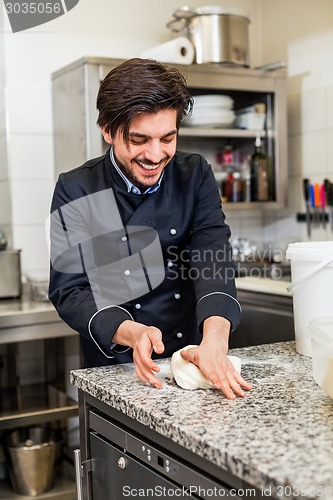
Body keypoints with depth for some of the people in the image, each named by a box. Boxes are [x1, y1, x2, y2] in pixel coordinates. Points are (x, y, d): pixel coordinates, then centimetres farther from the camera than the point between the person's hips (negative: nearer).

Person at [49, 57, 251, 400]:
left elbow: (213, 257, -11)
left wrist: (215, 337, -29)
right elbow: (69, 291, -8)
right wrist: (131, 333, -26)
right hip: (114, 369, -2)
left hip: (195, 361, 2)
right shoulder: (76, 192, -6)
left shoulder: (195, 176, 1)